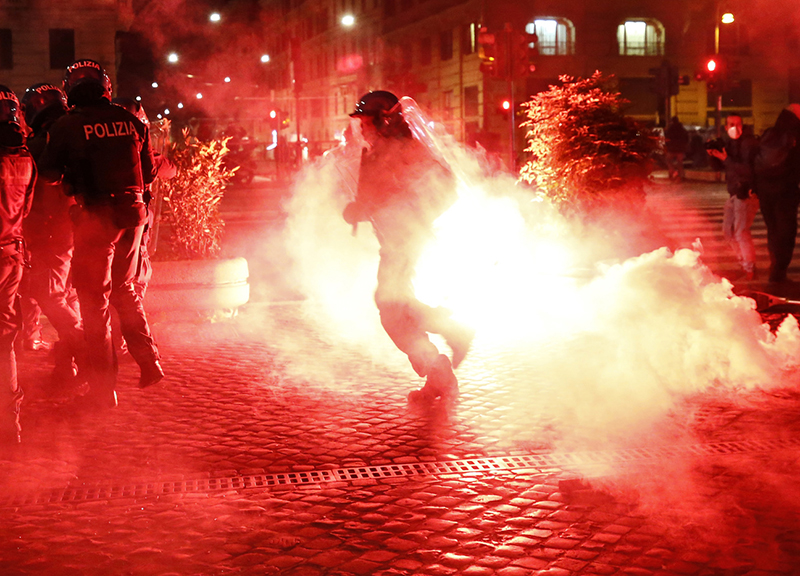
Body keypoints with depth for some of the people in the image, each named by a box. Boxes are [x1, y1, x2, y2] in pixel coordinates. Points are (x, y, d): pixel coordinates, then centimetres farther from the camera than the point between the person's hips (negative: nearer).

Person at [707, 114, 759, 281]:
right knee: (728, 230, 13)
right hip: (734, 192, 8)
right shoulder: (727, 141, 6)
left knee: (741, 231, -12)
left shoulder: (748, 142, -16)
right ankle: (743, 263, 29)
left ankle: (750, 270, 0)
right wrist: (713, 153, -10)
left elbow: (748, 169, -24)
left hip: (747, 192, -8)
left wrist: (725, 159, -25)